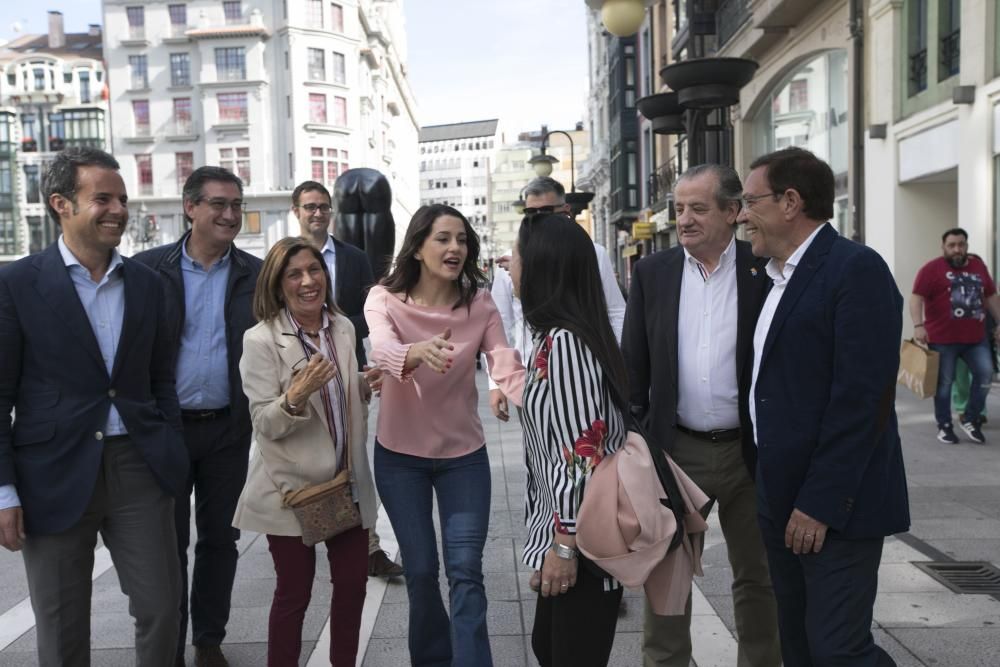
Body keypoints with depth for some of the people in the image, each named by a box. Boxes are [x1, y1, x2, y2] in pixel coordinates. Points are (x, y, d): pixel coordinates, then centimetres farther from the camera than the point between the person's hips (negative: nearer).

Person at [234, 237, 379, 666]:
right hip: (292, 487, -5)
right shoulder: (261, 340, -13)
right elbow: (264, 424, -16)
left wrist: (369, 384, -4)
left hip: (348, 482, 5)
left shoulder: (343, 327, 3)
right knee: (293, 592, 8)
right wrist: (296, 396, -35)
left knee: (353, 583, 12)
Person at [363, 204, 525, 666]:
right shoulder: (385, 298, -12)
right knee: (420, 570, 12)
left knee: (465, 571, -3)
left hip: (463, 455, 0)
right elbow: (382, 349, -33)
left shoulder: (479, 304, -8)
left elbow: (507, 367, -20)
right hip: (399, 455, 0)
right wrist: (418, 352, -56)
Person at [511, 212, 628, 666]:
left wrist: (566, 543, -20)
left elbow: (583, 449, -24)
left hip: (584, 541, -9)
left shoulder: (563, 342, -21)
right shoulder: (553, 336, 8)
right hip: (562, 527, 9)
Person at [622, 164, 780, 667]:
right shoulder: (652, 272, 1)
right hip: (674, 450, 1)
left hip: (750, 451, -1)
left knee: (758, 577, 16)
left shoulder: (766, 270, -5)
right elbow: (633, 365, 4)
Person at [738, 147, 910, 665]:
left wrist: (822, 502, -20)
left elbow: (861, 397, -20)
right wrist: (773, 494, 11)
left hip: (834, 505, -8)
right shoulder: (777, 276, 13)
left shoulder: (856, 269, -13)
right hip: (783, 498, 8)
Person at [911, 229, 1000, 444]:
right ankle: (944, 426, 15)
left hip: (976, 337, 5)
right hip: (943, 338, -5)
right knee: (944, 382, 3)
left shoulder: (978, 265, 13)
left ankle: (970, 418, 14)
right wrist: (918, 325, -25)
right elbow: (916, 298, -13)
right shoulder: (932, 269, -6)